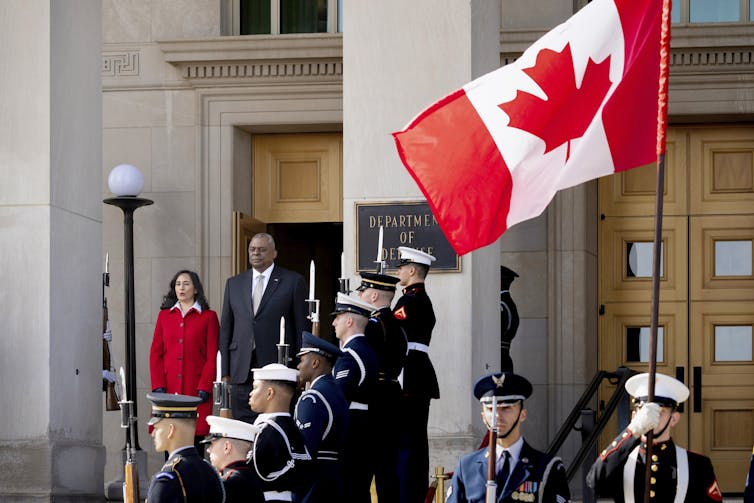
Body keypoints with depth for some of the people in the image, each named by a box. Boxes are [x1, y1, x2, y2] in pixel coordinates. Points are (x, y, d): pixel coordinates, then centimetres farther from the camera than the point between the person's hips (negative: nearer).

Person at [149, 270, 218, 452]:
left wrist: (204, 388, -9)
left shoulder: (208, 317, 6)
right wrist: (158, 387, -2)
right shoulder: (164, 315, 13)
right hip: (168, 390, 2)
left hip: (196, 390, -2)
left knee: (196, 442, -5)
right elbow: (155, 354, 10)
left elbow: (213, 357, 1)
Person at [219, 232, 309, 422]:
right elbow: (225, 329, 14)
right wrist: (224, 371, 7)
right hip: (242, 371, 3)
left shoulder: (293, 282, 4)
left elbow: (302, 328, 2)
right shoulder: (234, 284, 15)